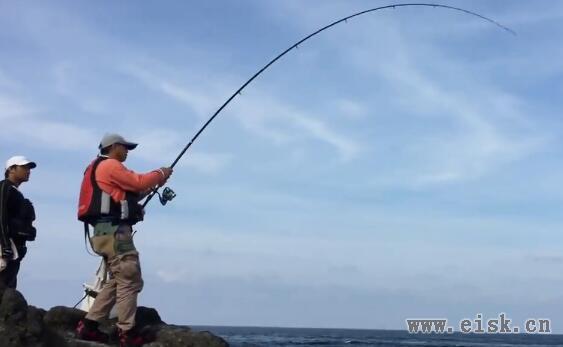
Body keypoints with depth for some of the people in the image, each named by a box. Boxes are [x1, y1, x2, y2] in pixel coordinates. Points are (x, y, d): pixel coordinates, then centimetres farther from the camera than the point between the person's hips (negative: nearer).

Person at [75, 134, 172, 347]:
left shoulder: (102, 169, 27)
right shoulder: (110, 165, -5)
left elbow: (129, 195, 25)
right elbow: (139, 182, -11)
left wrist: (153, 186, 17)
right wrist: (160, 174, 5)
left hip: (108, 231, 11)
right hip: (114, 230, -11)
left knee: (117, 280, 12)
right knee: (129, 279, -11)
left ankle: (89, 326, 9)